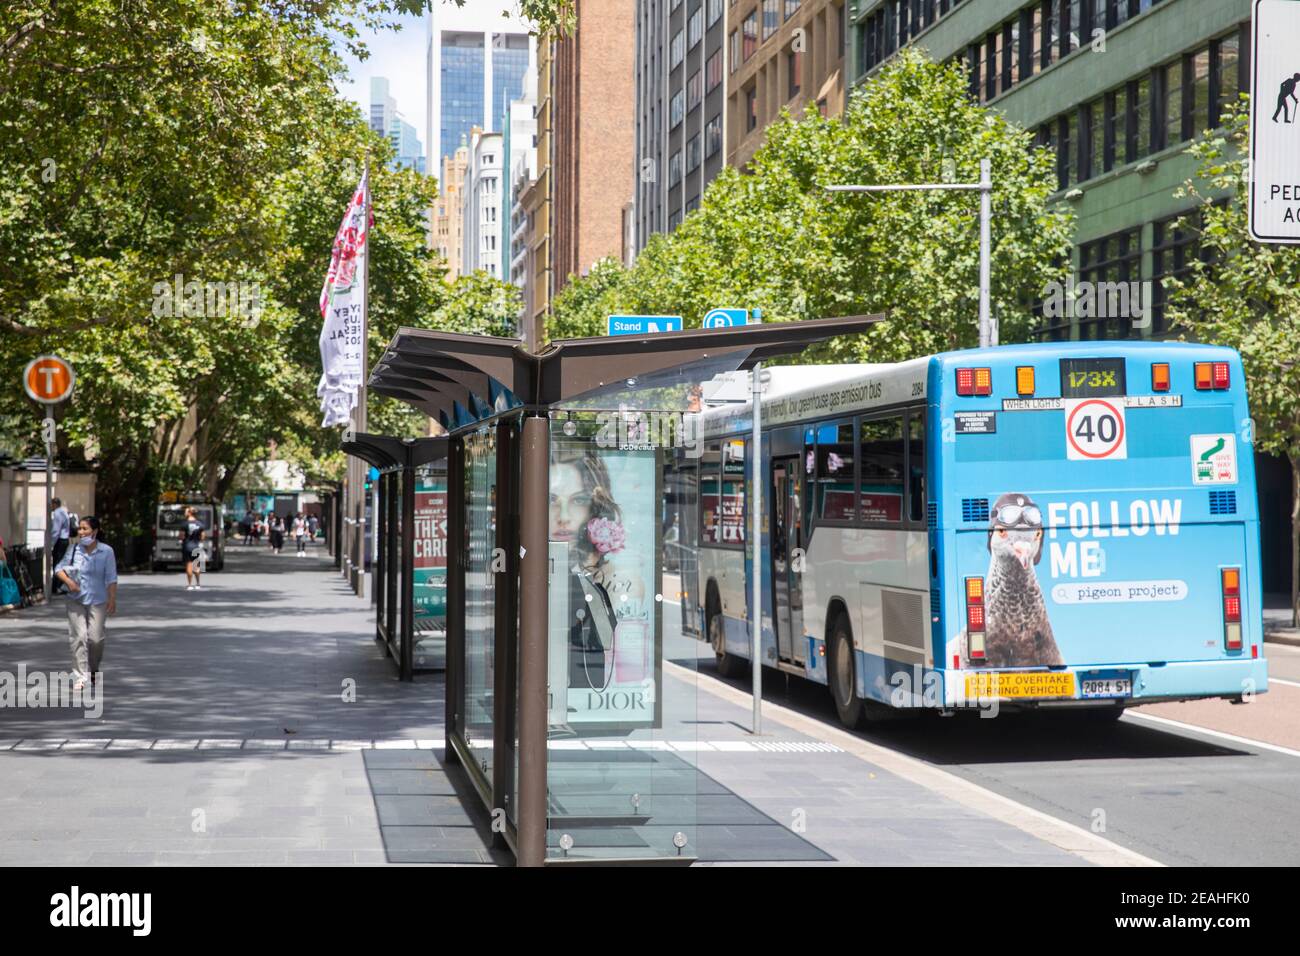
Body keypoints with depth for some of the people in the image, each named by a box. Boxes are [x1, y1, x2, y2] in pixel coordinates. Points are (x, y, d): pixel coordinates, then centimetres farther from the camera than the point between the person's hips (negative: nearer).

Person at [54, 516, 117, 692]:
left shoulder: (106, 552, -4)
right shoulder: (74, 550, 2)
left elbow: (111, 578, -4)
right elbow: (59, 568, 9)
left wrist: (112, 600, -10)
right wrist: (68, 581, -10)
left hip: (97, 600, -2)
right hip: (76, 600, 2)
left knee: (96, 637, -3)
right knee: (78, 637, -5)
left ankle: (93, 668, 26)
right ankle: (80, 677, -2)